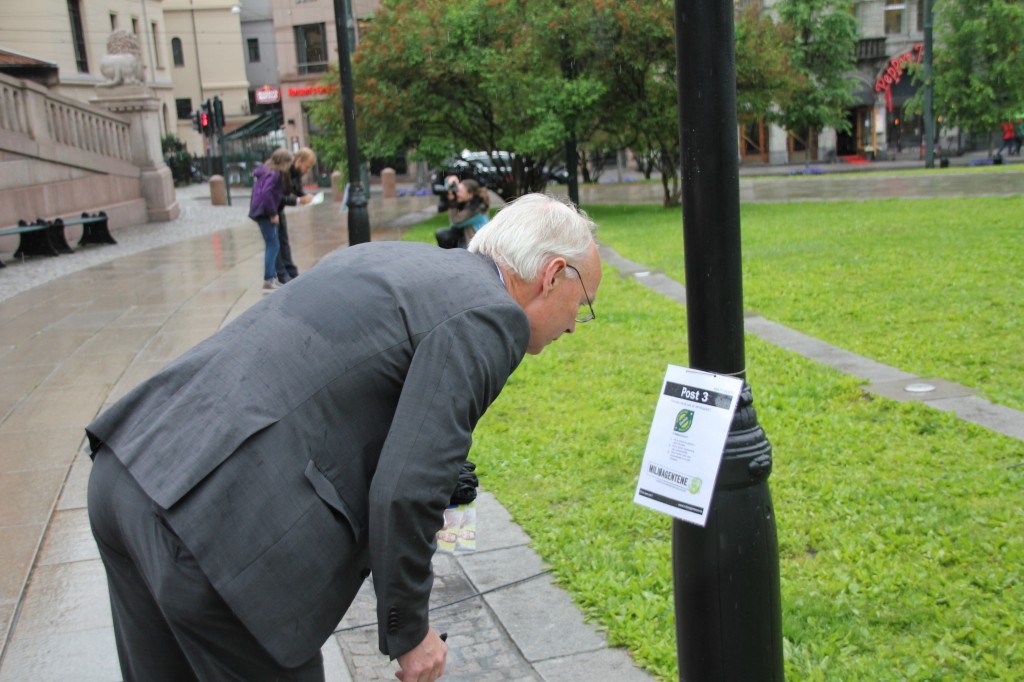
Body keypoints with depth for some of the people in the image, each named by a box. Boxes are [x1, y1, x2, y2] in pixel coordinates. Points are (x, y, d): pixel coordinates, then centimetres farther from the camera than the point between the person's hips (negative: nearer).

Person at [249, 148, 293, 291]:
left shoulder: (267, 171, 15)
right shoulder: (274, 174, -14)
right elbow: (266, 193, -25)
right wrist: (273, 214, -19)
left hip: (261, 211, 10)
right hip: (264, 212, -10)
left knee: (272, 245, 14)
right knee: (273, 245, -7)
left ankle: (272, 277, 19)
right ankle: (268, 281, -7)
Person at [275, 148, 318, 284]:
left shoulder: (296, 173, -3)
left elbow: (298, 190, 5)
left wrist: (307, 196, -16)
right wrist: (299, 201, -31)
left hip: (278, 209, 9)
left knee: (284, 242, 11)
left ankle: (292, 274, 16)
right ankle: (282, 277, -3)